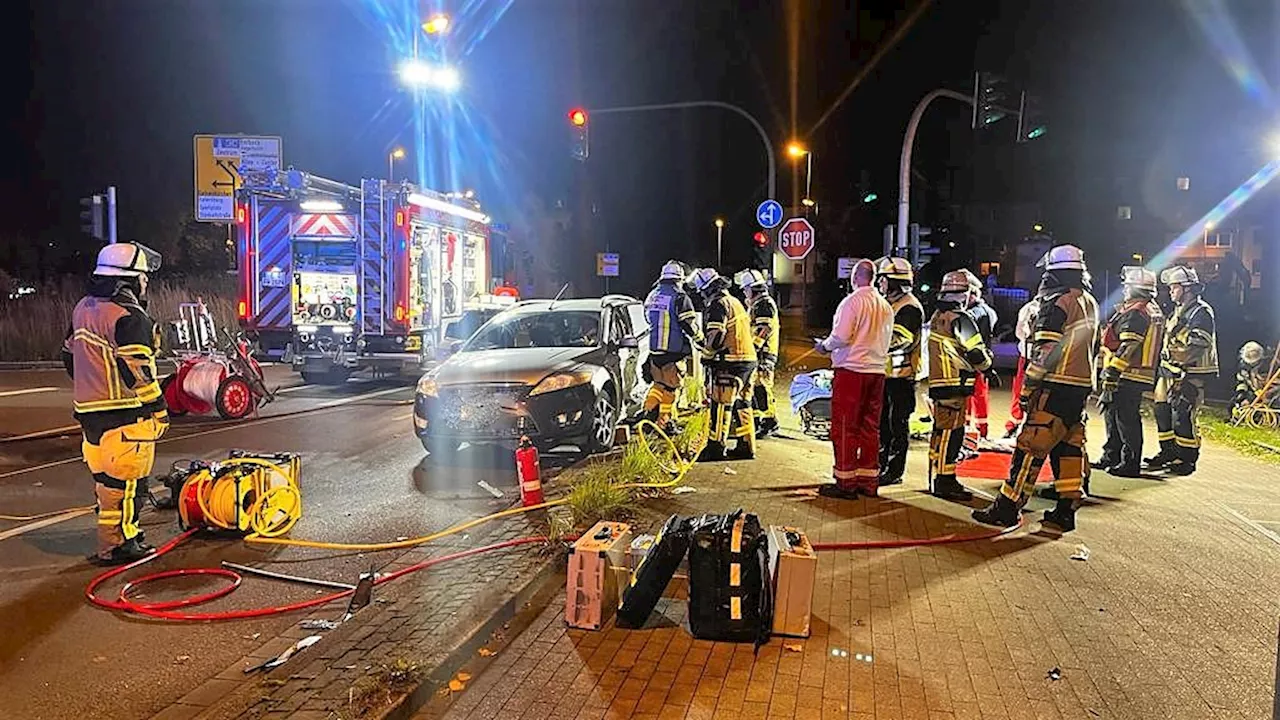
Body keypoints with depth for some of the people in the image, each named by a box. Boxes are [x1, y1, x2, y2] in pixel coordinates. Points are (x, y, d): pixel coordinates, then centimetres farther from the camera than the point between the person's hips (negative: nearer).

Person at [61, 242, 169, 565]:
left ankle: (127, 533, 28)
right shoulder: (128, 317, -17)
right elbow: (136, 370, -21)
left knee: (106, 475, 17)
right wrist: (158, 407, -13)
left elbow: (70, 355, 22)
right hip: (126, 416, -10)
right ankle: (116, 546, 3)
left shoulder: (84, 308, 14)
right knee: (125, 480, -3)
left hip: (91, 411, 10)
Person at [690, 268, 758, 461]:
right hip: (749, 358, 10)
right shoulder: (735, 302, 21)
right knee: (742, 404, 13)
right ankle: (746, 446, 16)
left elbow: (715, 336, -18)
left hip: (731, 362, -10)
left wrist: (707, 356, -3)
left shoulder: (719, 304, -10)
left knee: (721, 405, -6)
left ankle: (715, 447, -4)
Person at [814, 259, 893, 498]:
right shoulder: (885, 305, 11)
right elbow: (886, 341, 16)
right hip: (877, 370, 7)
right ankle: (869, 480, 19)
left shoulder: (852, 301, -11)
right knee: (870, 427, 13)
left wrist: (824, 345, 0)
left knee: (844, 427, -1)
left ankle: (846, 482, 1)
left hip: (851, 369, -7)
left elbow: (841, 337, -18)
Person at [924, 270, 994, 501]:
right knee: (951, 432, -5)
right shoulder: (960, 318, -15)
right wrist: (986, 363, 5)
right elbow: (976, 352, -16)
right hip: (954, 384, -9)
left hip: (937, 382, 9)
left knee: (941, 430, 16)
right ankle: (945, 482, -2)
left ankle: (936, 478, 24)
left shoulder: (937, 317, 13)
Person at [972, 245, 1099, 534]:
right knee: (1069, 448, 11)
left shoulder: (1059, 304, -12)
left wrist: (1028, 387, -12)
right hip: (1082, 387, 9)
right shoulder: (1091, 304, 16)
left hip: (1057, 387, -9)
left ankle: (1007, 508, -3)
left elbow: (1045, 351, -15)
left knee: (1031, 447, -6)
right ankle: (1065, 511, 13)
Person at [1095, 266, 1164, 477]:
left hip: (1128, 376, -10)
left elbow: (1127, 348, -23)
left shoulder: (1134, 313, -16)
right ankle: (1111, 457, 26)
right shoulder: (1154, 312, 17)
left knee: (1126, 419, -5)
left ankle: (1131, 464, 0)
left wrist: (1111, 375, -22)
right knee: (1112, 414, 17)